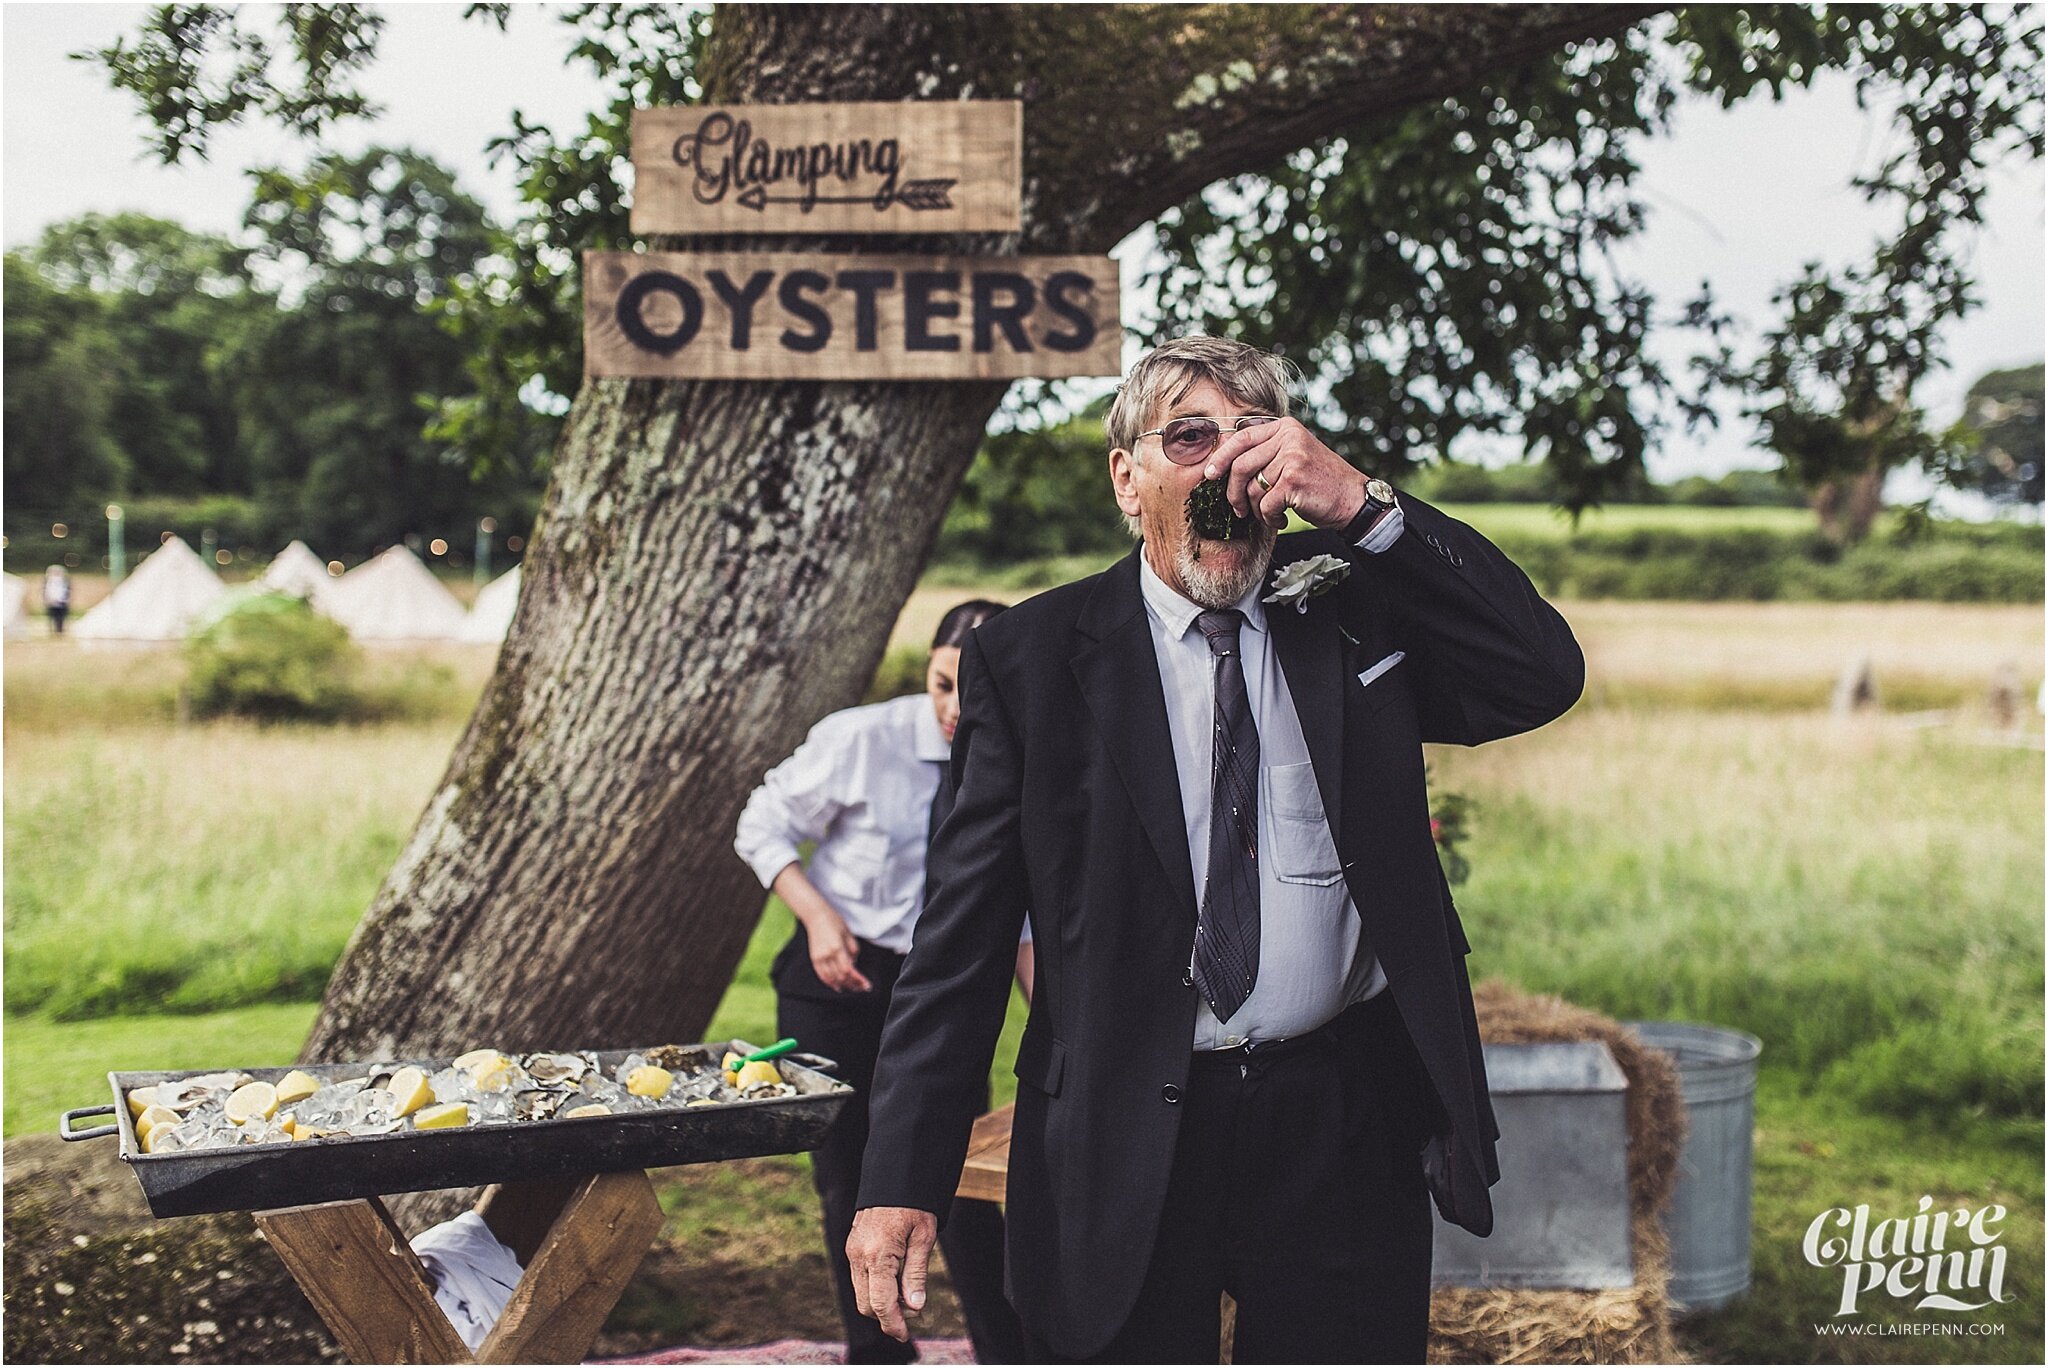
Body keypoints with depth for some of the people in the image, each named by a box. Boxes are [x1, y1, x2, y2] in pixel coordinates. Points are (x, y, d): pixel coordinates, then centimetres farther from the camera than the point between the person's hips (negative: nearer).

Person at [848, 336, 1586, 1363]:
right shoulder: (1029, 660, -1)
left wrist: (1361, 504, -16)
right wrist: (901, 1180, -11)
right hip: (1123, 1145, -1)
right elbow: (960, 938, -3)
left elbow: (1545, 678, -9)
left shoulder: (1357, 612, 6)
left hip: (1344, 1130, 2)